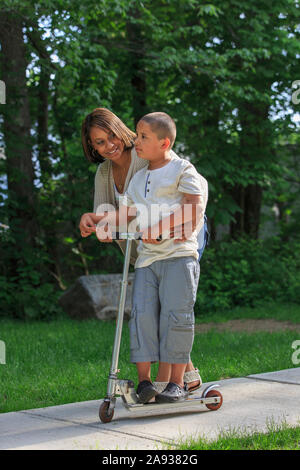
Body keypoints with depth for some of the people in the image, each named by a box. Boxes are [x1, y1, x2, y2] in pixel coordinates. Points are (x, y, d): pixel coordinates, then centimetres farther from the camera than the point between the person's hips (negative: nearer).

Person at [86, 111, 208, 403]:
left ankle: (177, 383, 0)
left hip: (178, 255, -6)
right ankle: (143, 380, 0)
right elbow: (126, 211, 22)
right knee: (142, 313, -4)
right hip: (146, 258, 6)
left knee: (174, 316, -7)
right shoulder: (138, 178, 21)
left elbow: (192, 207, -11)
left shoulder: (182, 170, 1)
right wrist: (103, 219, 2)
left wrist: (158, 228, -18)